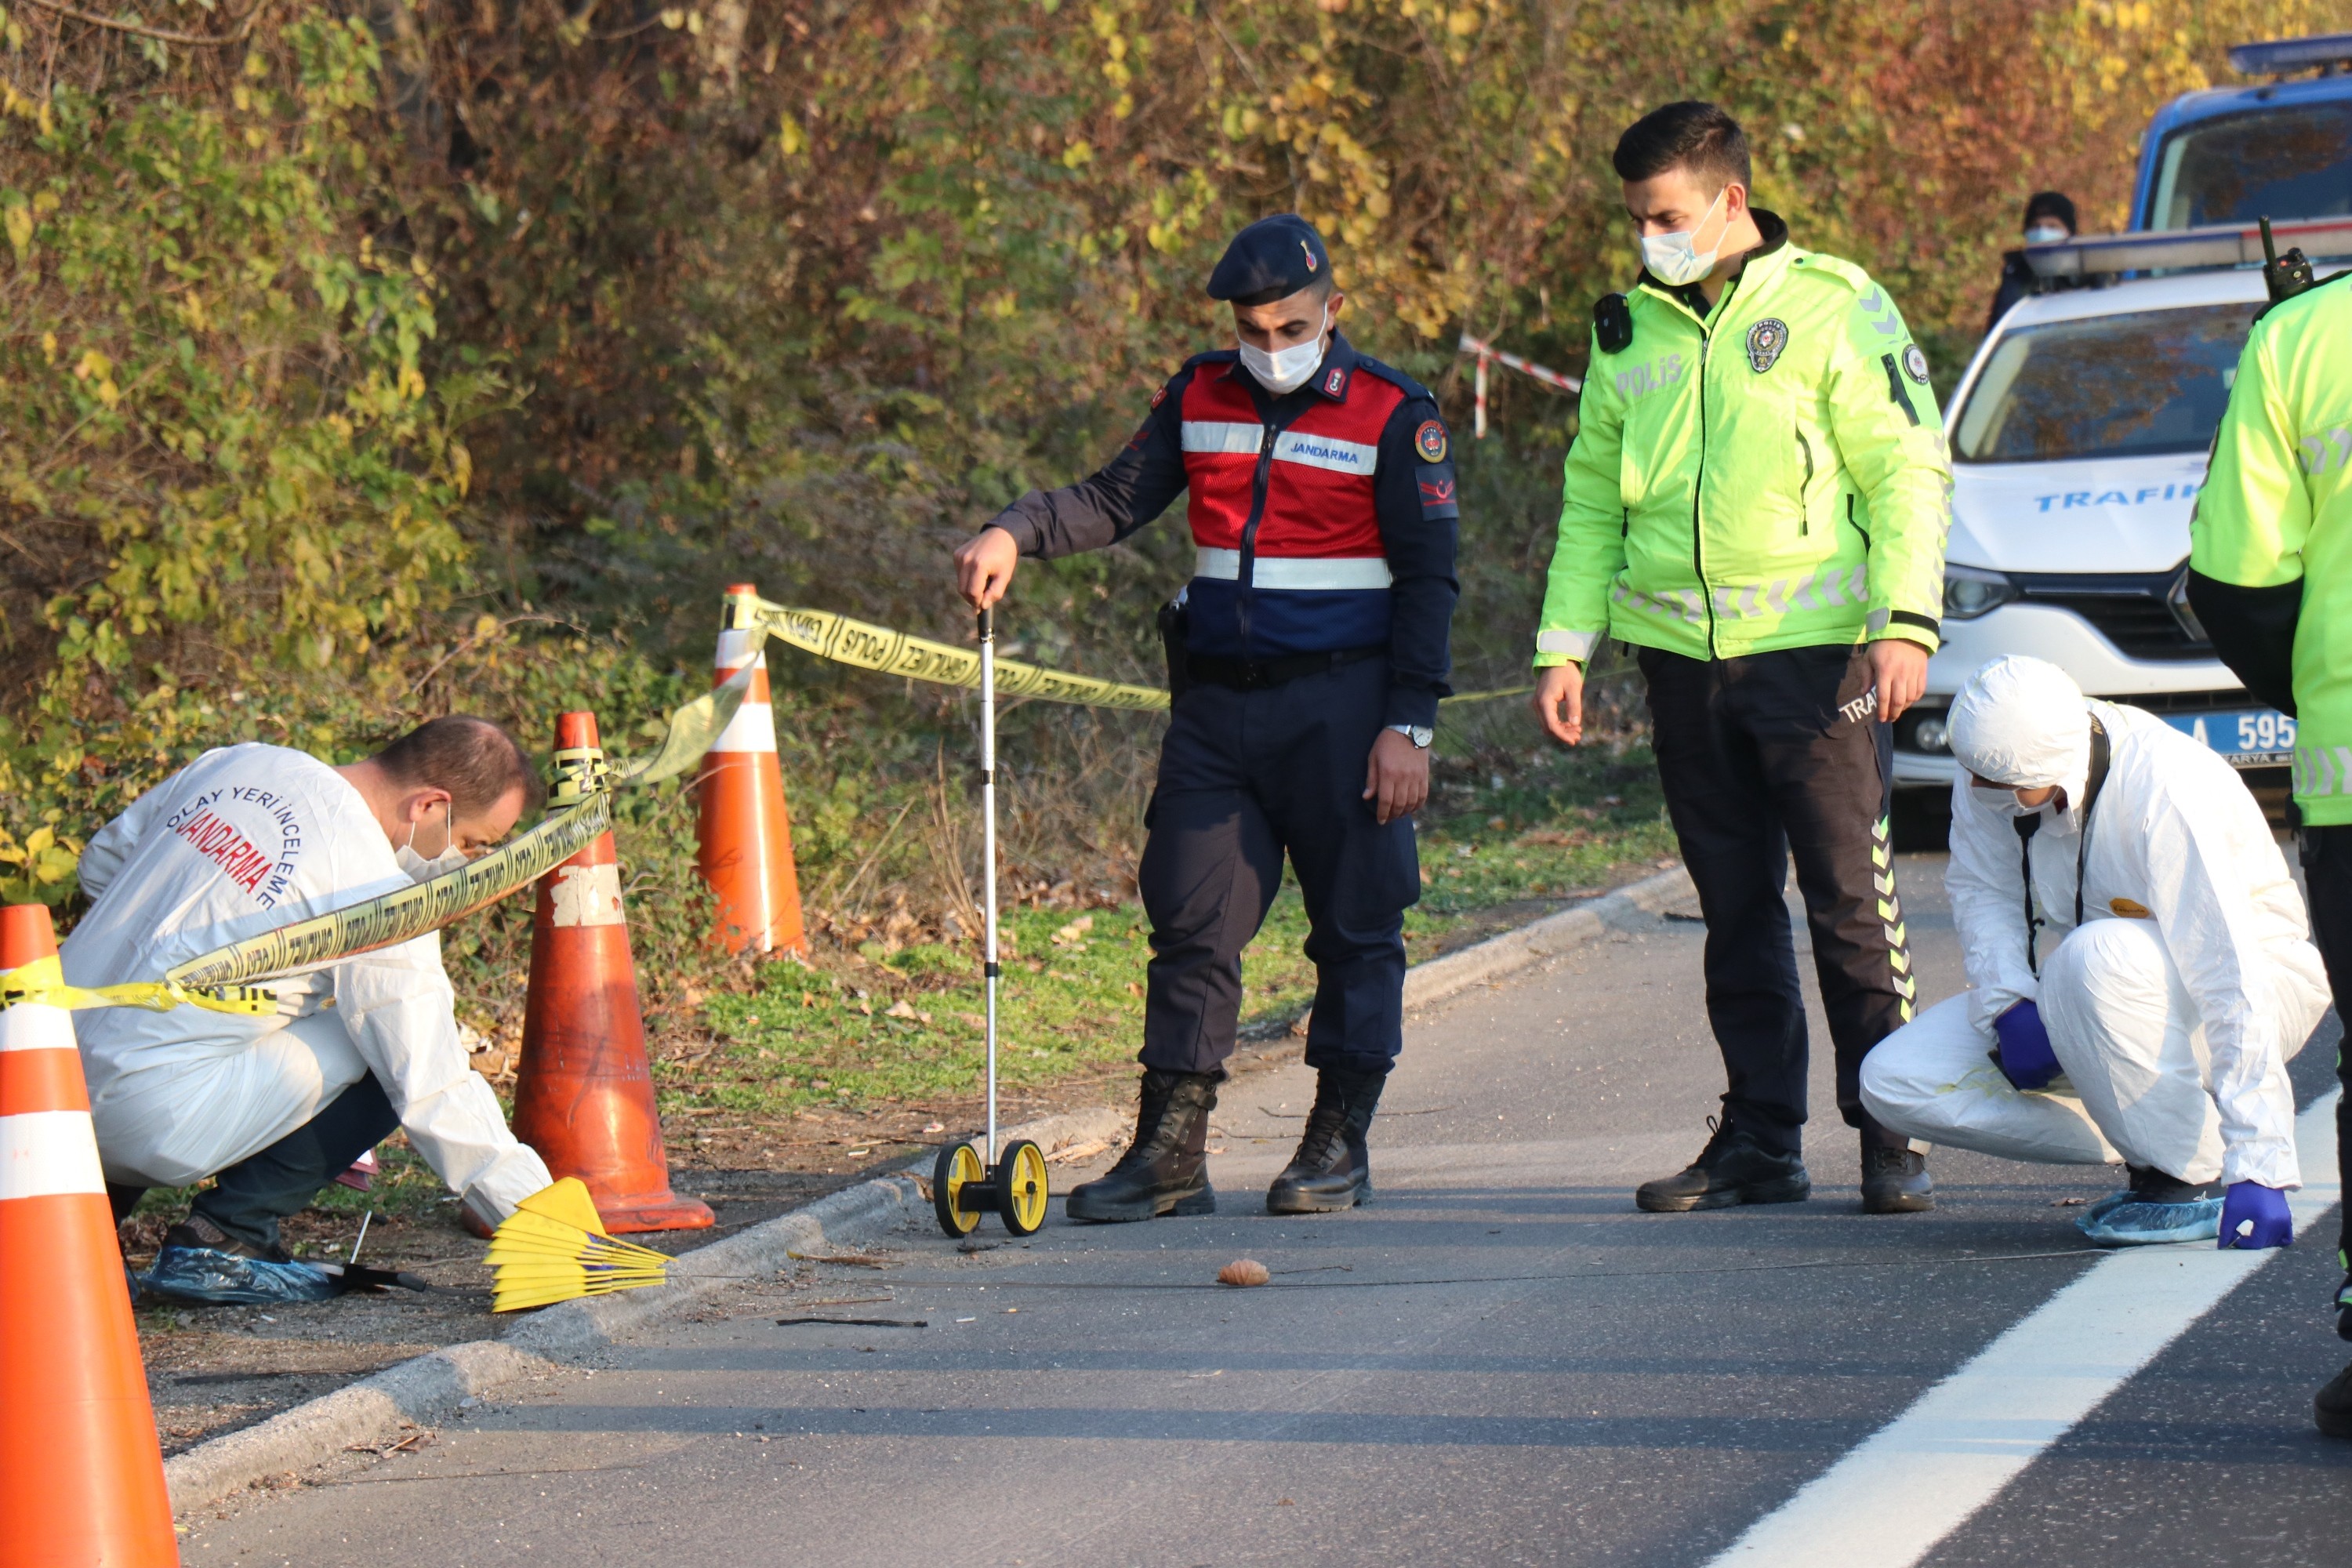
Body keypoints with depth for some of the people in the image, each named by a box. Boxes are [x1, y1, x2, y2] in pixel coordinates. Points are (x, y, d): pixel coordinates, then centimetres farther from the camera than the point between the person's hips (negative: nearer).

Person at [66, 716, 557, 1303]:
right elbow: (435, 1093, -12)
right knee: (386, 1059, -1)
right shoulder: (376, 897, -12)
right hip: (150, 1119, -8)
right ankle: (221, 1240, -4)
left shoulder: (238, 765, 10)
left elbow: (100, 863, 23)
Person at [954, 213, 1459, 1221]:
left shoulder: (1394, 416, -5)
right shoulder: (1201, 399, 8)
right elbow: (1117, 501, 6)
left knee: (1354, 927, 3)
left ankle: (1340, 1143, 14)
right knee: (1192, 920, 1)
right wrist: (1015, 532, -14)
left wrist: (1409, 724, -11)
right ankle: (1169, 1153, 3)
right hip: (1217, 701, 4)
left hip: (1340, 705, -4)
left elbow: (1426, 580, -5)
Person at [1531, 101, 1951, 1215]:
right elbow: (1591, 497, 19)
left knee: (1851, 907, -4)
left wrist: (1904, 622, -13)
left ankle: (1891, 1136, 4)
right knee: (1735, 914, 9)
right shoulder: (1629, 329, 13)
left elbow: (1909, 470, -3)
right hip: (1682, 654, 5)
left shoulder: (1832, 307, -2)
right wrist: (1566, 643, 11)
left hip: (1813, 651, -5)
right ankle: (1759, 1141, 15)